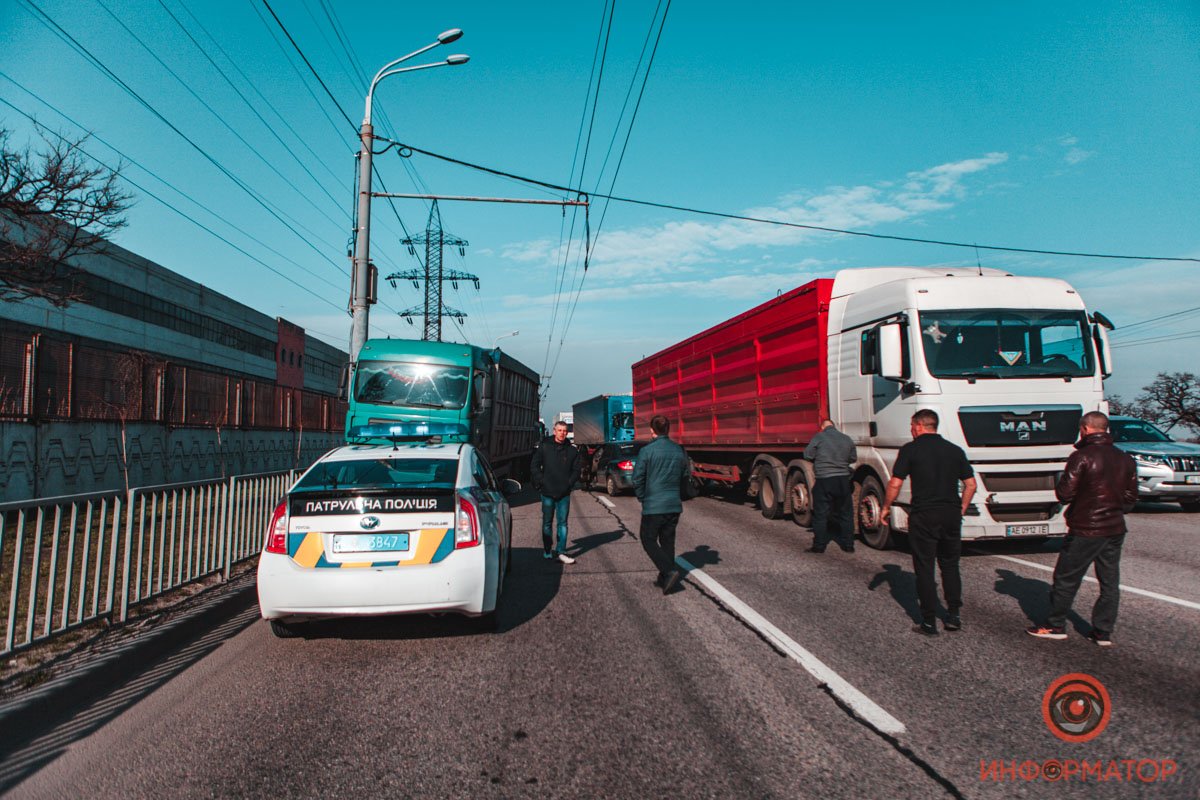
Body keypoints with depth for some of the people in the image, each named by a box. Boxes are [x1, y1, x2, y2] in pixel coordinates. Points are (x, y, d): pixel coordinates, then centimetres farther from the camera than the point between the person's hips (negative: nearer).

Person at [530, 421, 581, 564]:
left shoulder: (572, 450, 6)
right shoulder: (544, 447, 2)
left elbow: (576, 470, 9)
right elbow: (534, 466, 3)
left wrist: (569, 483, -4)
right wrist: (541, 481, -6)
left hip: (564, 494, 1)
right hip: (547, 493, -1)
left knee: (563, 523, -1)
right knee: (547, 523, 9)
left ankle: (561, 552, 2)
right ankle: (547, 551, 19)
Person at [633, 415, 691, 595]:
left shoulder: (647, 451, -13)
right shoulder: (679, 451, 4)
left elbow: (637, 478, -11)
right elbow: (686, 475, 14)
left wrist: (642, 497, 5)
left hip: (653, 505, -5)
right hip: (674, 505, 5)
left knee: (649, 540, 7)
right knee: (668, 541, 15)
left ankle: (669, 572, -9)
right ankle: (665, 578, 19)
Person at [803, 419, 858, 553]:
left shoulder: (819, 437, -8)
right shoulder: (847, 439, 6)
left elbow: (808, 455, -5)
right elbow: (853, 458, 14)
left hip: (824, 480, -4)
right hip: (843, 480, 4)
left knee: (820, 515, 4)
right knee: (845, 514, 14)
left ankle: (819, 546, 6)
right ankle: (848, 545, 19)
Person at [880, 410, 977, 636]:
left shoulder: (911, 449, -6)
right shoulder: (955, 450, 8)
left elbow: (895, 484, -10)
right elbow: (971, 485, 8)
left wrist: (885, 507, 3)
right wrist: (961, 509, 18)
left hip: (923, 515, -4)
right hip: (951, 514, 4)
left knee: (924, 569, 4)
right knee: (950, 566, 18)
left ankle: (929, 623, 7)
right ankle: (954, 616, 20)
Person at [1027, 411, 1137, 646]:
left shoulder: (1082, 457, -16)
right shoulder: (1126, 459, 6)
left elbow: (1064, 493, -17)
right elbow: (1130, 498, 11)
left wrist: (1059, 488, 4)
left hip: (1085, 530, -6)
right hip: (1115, 529, 7)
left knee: (1066, 579, 5)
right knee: (1110, 582, 12)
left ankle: (1055, 625, 13)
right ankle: (1103, 632, 17)